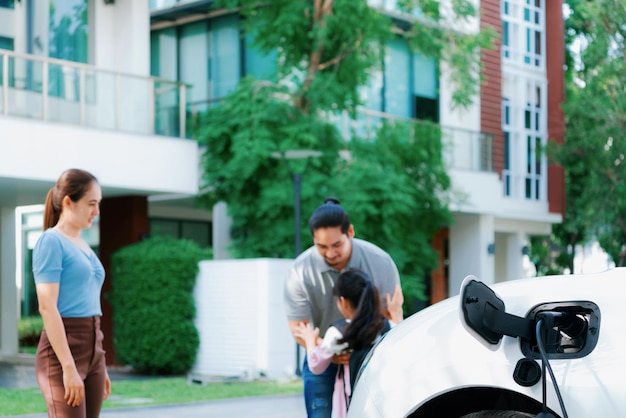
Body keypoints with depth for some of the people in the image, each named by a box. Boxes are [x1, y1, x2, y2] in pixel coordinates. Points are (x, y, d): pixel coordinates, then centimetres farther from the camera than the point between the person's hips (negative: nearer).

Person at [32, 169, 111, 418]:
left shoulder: (83, 246, 17)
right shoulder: (51, 241, -9)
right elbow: (47, 308, -16)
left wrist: (101, 367, 20)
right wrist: (68, 367, -21)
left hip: (92, 349, 8)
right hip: (62, 351, -8)